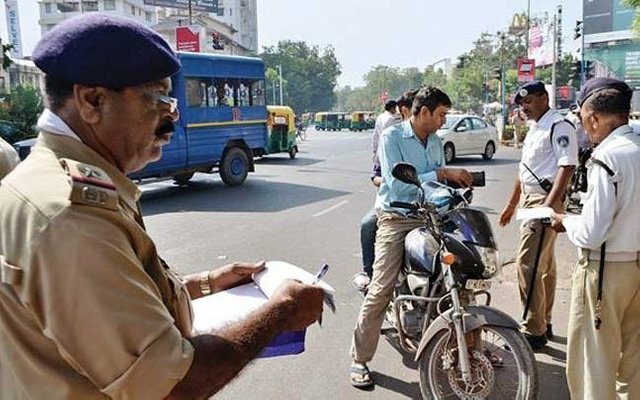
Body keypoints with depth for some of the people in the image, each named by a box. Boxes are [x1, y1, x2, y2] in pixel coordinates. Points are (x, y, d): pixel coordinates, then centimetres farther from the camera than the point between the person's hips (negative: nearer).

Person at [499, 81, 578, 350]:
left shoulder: (559, 126, -11)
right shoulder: (534, 128, 19)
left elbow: (567, 166, -20)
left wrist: (549, 205, -26)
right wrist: (511, 204, 25)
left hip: (545, 201, -10)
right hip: (529, 201, 10)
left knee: (528, 264, -12)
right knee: (544, 266, 15)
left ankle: (534, 331, -3)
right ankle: (544, 323, 26)